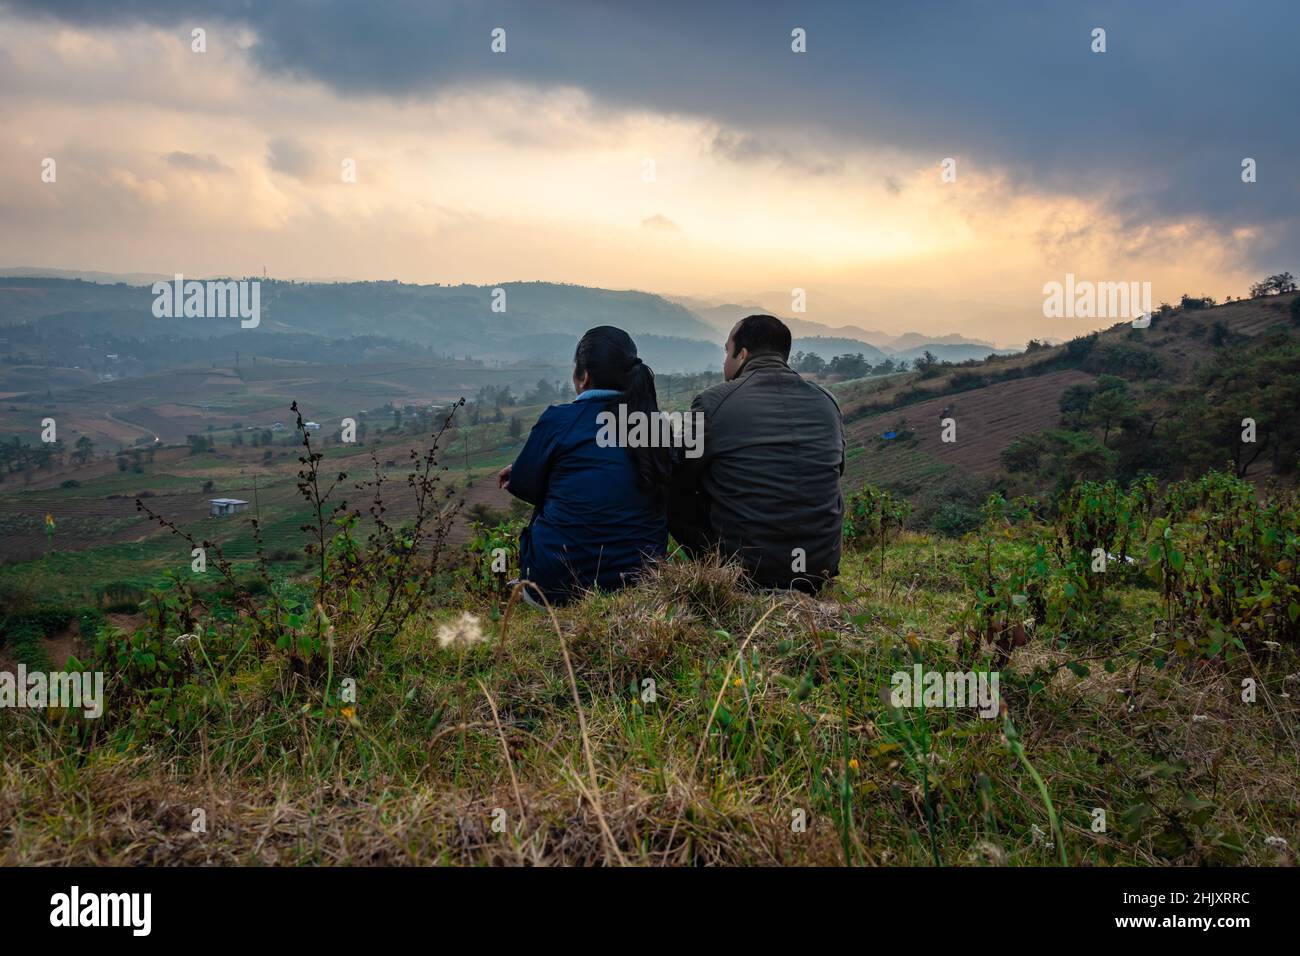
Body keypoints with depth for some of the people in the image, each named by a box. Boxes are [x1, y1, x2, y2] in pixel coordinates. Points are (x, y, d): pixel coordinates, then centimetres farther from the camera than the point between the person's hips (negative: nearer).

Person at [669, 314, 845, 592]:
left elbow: (678, 481, 2)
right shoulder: (826, 401, 4)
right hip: (821, 568, 4)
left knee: (674, 498, 17)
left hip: (744, 566, -3)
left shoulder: (712, 402, -8)